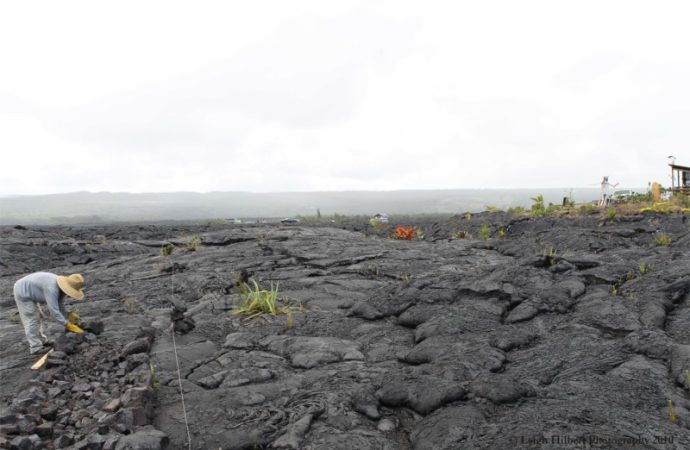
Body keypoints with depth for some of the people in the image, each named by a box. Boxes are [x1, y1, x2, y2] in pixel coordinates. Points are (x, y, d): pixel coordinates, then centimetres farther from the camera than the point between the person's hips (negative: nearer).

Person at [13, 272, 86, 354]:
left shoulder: (61, 289, -10)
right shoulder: (52, 289, -38)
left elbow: (60, 306, 0)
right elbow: (53, 310, -40)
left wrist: (68, 316, -14)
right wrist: (68, 325, -37)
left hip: (29, 292, 10)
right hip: (23, 293, -10)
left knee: (37, 317, 18)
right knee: (31, 320, -8)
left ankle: (42, 341, 31)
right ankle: (36, 348, -4)